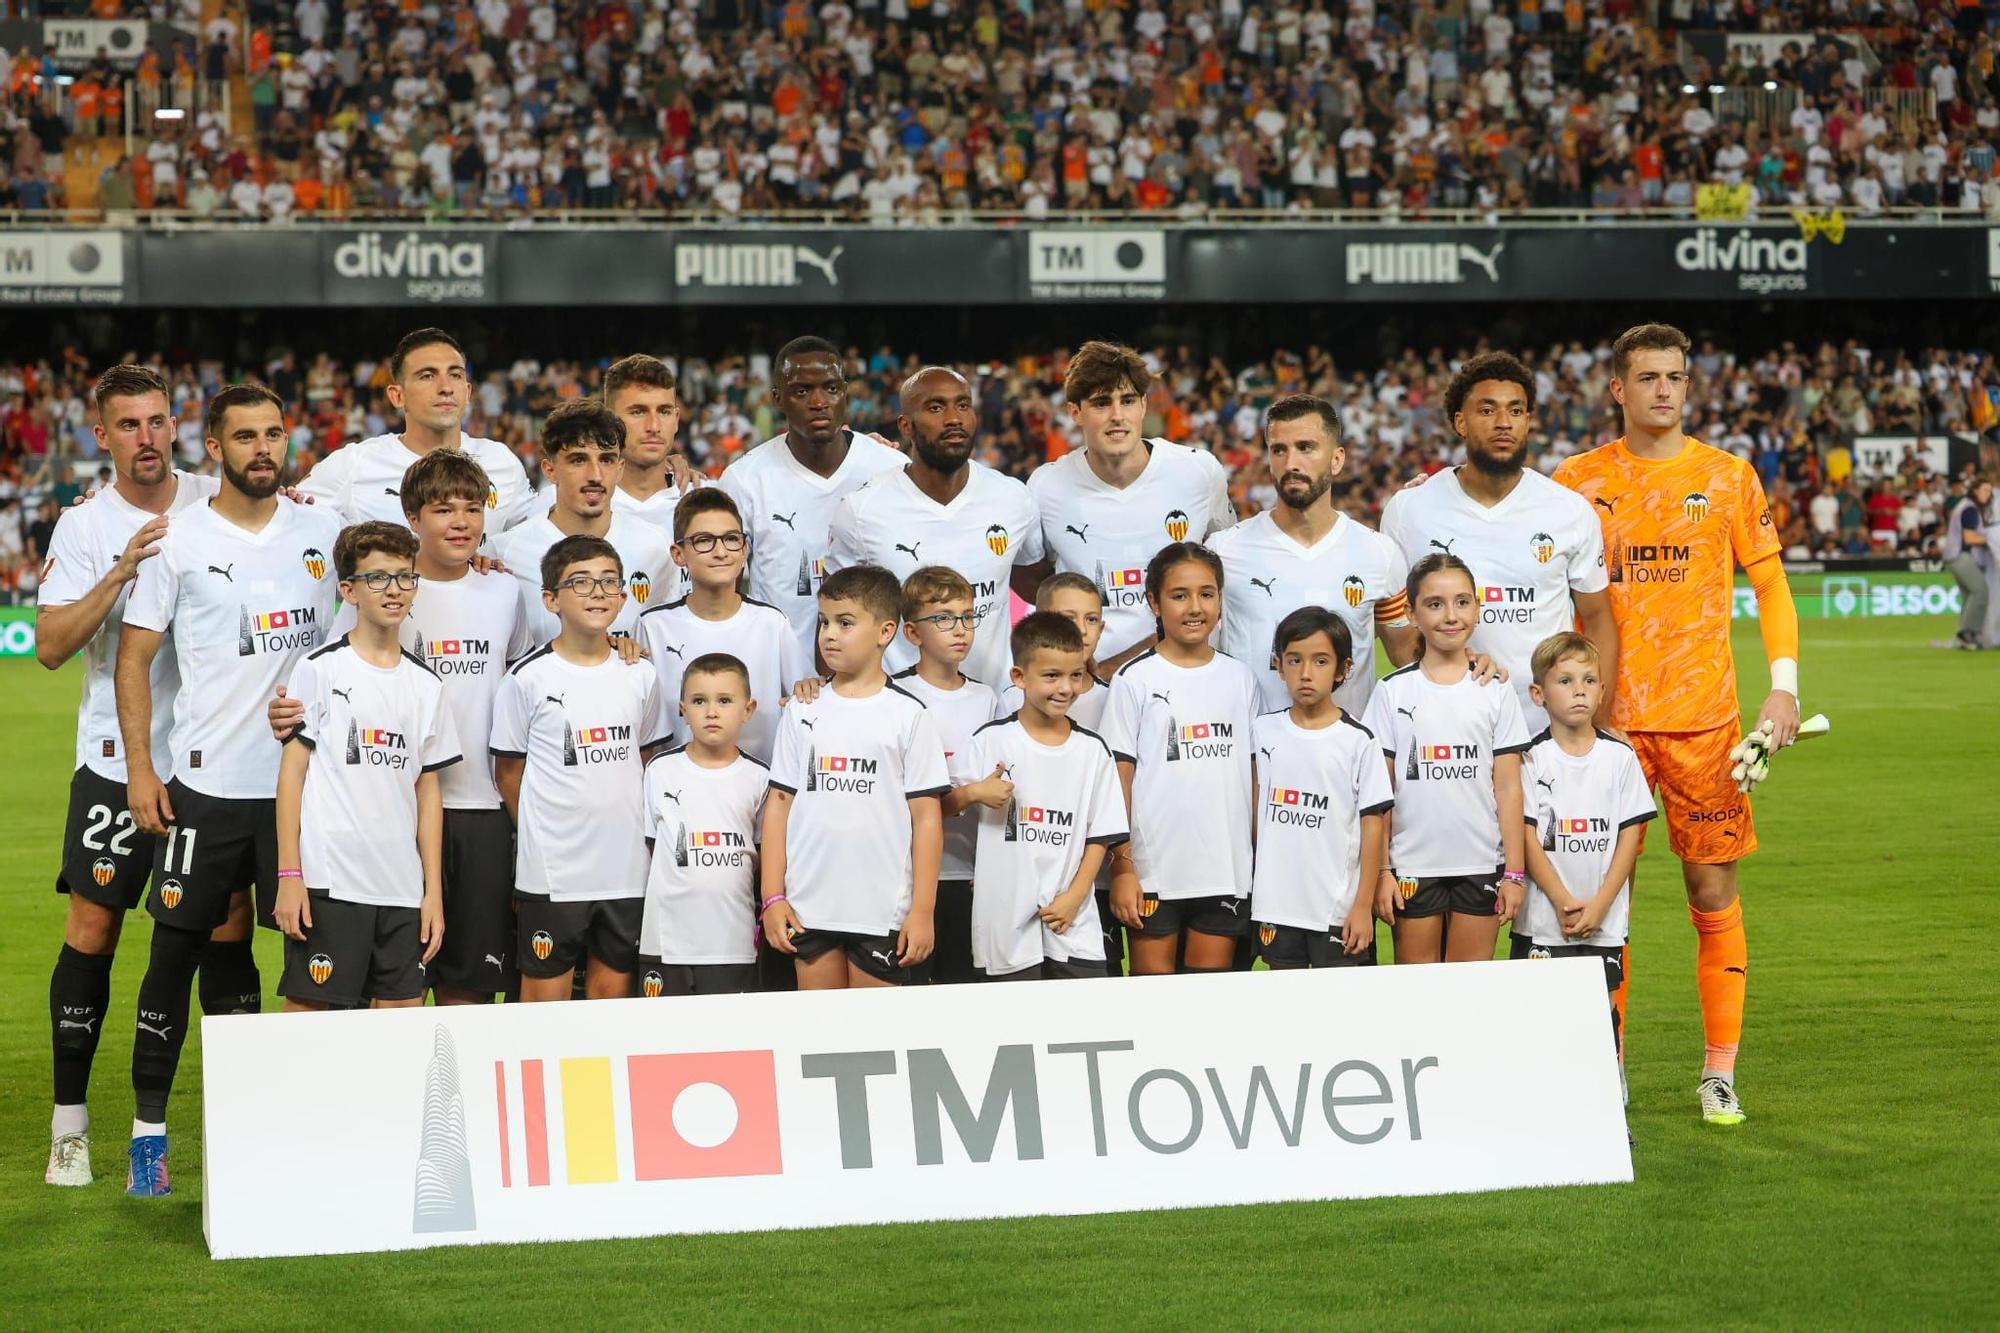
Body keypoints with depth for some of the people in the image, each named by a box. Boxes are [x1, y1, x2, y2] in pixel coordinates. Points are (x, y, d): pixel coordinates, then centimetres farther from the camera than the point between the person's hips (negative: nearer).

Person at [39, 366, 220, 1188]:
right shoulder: (85, 528, -2)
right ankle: (69, 1123, 7)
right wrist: (119, 576, -21)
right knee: (92, 928, -2)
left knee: (225, 925, 2)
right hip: (117, 758, -1)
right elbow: (51, 645, -10)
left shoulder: (217, 505, 2)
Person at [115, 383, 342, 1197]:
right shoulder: (179, 541, -1)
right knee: (176, 951, 0)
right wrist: (140, 769, -7)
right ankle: (148, 1131, 8)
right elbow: (135, 655, 0)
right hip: (206, 783, -3)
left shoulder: (323, 532, 6)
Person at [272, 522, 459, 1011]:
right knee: (307, 1011, -4)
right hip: (327, 879, -4)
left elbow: (428, 791, 15)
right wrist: (289, 875, -7)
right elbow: (292, 773, -1)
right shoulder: (320, 669, 0)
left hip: (402, 889, 4)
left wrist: (433, 890, 10)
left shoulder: (426, 685, 13)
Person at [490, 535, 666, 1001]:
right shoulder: (529, 678, -5)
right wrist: (545, 834, 2)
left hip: (627, 868, 3)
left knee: (613, 990, 9)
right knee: (545, 998, 2)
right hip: (551, 871, -3)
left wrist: (627, 830, 7)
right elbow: (508, 771, 2)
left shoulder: (640, 676, 5)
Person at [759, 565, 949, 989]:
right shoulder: (804, 712, 8)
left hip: (882, 910, -3)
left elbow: (926, 816, -2)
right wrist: (773, 897, 2)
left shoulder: (907, 716, -1)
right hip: (809, 906, 3)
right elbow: (780, 803, 8)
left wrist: (922, 910, -6)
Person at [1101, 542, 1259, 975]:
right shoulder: (1135, 680, -2)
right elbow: (1119, 777, -4)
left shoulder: (1240, 679, 9)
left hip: (1226, 871, 3)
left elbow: (1252, 774, 12)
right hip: (1153, 870, -3)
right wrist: (1121, 867, -9)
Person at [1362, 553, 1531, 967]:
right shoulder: (1394, 692, 2)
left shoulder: (1495, 692, 5)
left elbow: (1508, 788, 3)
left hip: (1480, 866, 0)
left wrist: (1514, 872, -1)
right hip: (1413, 865, 0)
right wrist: (1380, 871, -4)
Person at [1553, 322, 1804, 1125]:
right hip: (1606, 719, 0)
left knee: (1713, 889, 0)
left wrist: (1784, 683, -3)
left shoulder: (1727, 477, 4)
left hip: (1704, 717, 0)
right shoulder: (1577, 483, 4)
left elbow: (1769, 580, 7)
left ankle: (1719, 1073, 6)